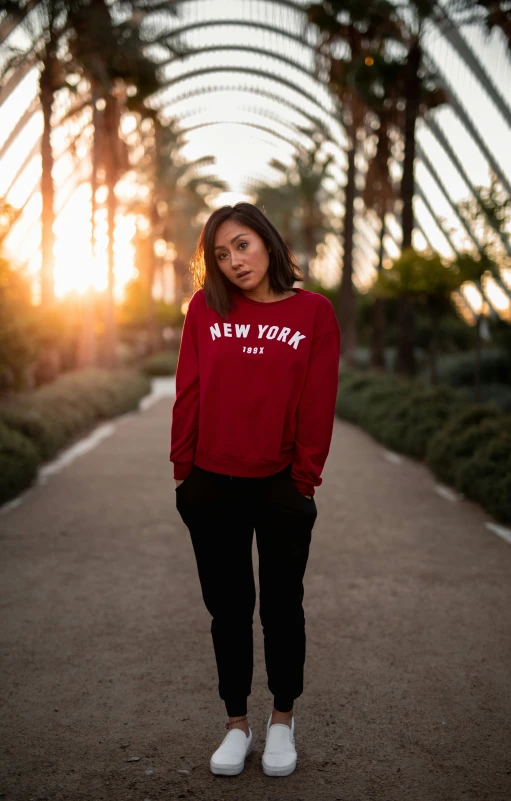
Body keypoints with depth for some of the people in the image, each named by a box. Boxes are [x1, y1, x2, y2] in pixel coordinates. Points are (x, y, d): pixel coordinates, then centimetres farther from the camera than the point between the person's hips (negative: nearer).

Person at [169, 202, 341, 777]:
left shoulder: (313, 313, -4)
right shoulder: (206, 309, 0)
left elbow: (318, 404, -5)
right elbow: (188, 391, 1)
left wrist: (305, 478, -6)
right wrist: (182, 468, -1)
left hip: (281, 488, -1)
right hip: (212, 487, 2)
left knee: (281, 607, 12)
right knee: (228, 608, 12)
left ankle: (283, 720, 30)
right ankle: (237, 723, 27)